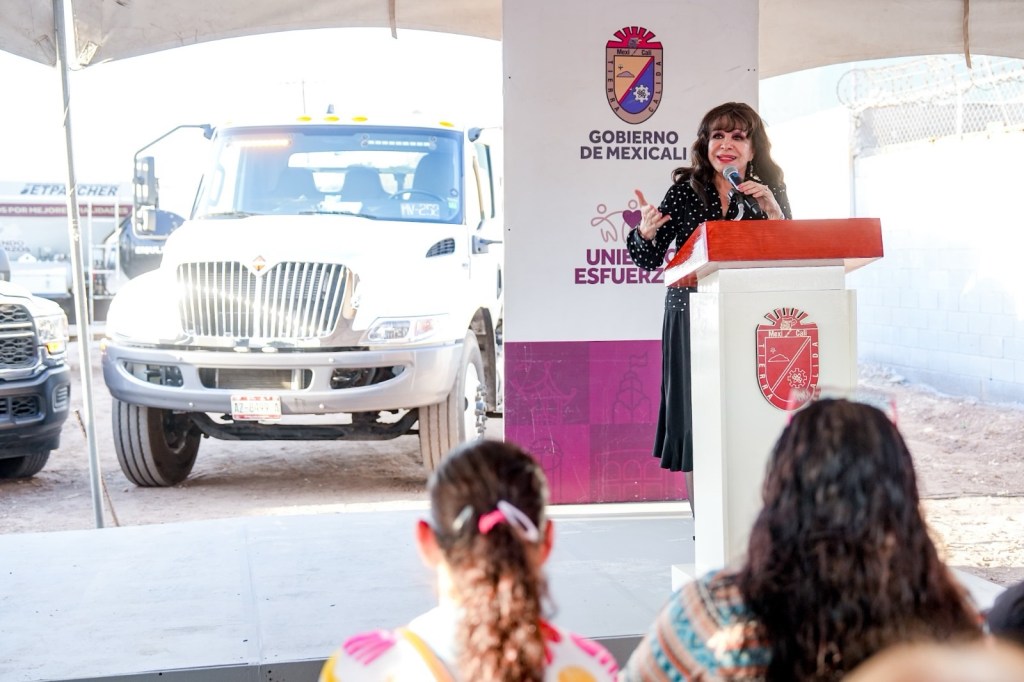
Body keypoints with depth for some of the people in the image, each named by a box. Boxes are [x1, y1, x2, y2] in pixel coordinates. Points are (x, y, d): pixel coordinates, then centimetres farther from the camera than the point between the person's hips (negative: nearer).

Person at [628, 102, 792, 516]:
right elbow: (649, 262, 0)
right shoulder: (686, 190, 0)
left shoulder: (771, 193, 7)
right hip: (693, 321, -1)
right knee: (697, 420, -1)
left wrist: (771, 208, -11)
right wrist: (646, 232, -21)